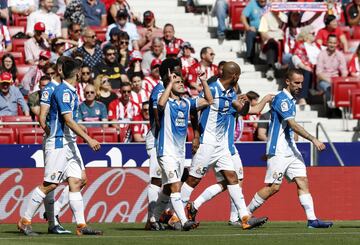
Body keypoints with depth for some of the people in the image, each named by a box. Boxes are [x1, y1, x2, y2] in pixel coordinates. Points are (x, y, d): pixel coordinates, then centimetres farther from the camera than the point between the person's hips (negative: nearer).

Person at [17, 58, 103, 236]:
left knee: (76, 182, 2)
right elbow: (68, 120, -21)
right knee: (49, 185, -7)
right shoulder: (64, 91, -15)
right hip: (59, 143, -9)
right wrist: (88, 139, -24)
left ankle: (81, 225, -1)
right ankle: (24, 221, 1)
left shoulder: (70, 91, 14)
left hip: (69, 143, 9)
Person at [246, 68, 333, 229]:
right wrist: (313, 140, -25)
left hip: (291, 149, 9)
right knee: (273, 187, -7)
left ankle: (312, 219, -6)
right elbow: (293, 125, -22)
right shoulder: (282, 99, -14)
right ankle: (246, 214, 5)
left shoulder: (290, 100, 17)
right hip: (279, 151, -9)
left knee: (302, 182, -1)